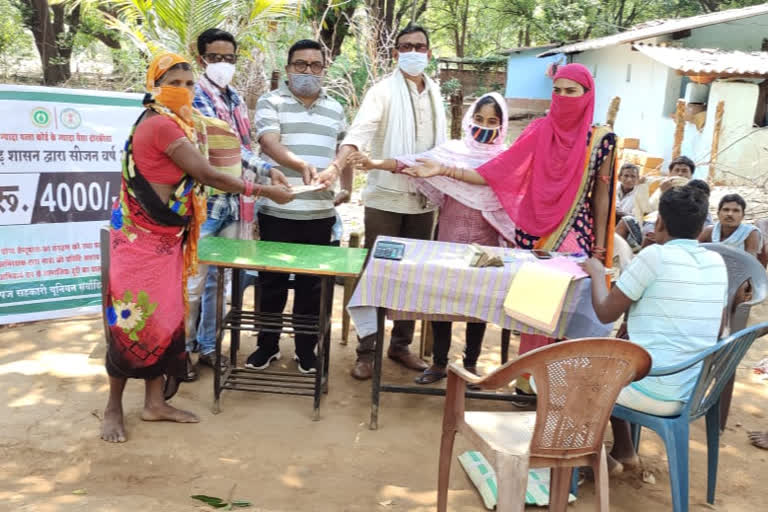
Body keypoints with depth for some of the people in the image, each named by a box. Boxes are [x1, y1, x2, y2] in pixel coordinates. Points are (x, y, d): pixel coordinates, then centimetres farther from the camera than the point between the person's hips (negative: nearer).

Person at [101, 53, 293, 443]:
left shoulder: (178, 123, 11)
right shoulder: (160, 123, -19)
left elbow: (196, 175, 7)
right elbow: (207, 175, -20)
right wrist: (264, 191, -14)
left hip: (166, 235, 9)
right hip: (140, 236, -9)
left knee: (164, 316, 11)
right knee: (134, 316, -1)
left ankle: (155, 402, 21)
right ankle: (114, 406, 15)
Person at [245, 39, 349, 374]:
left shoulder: (335, 109, 15)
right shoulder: (271, 102, 1)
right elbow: (270, 143, -15)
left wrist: (347, 187, 1)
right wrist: (302, 166, -31)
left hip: (320, 213, 3)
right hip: (277, 210, -3)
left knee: (312, 284, 9)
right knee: (272, 283, 7)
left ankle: (306, 349, 20)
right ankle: (267, 346, 21)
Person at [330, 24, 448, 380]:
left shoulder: (435, 94, 10)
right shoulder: (383, 91, -6)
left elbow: (440, 146, 14)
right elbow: (360, 131, -21)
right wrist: (336, 166, -37)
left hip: (423, 200, 5)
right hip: (386, 198, -5)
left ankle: (401, 345, 24)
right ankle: (366, 351, 10)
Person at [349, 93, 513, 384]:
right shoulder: (452, 150, 0)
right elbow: (415, 162, -11)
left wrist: (514, 238, -1)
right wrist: (376, 164, -24)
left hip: (485, 244, 0)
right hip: (449, 240, 0)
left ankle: (471, 364, 24)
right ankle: (439, 363, 21)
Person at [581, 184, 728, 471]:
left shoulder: (655, 256, -15)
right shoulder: (717, 262, 3)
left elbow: (606, 313, -8)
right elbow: (716, 332, 14)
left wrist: (597, 274, 10)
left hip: (656, 394, -7)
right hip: (697, 391, 7)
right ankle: (623, 450, 32)